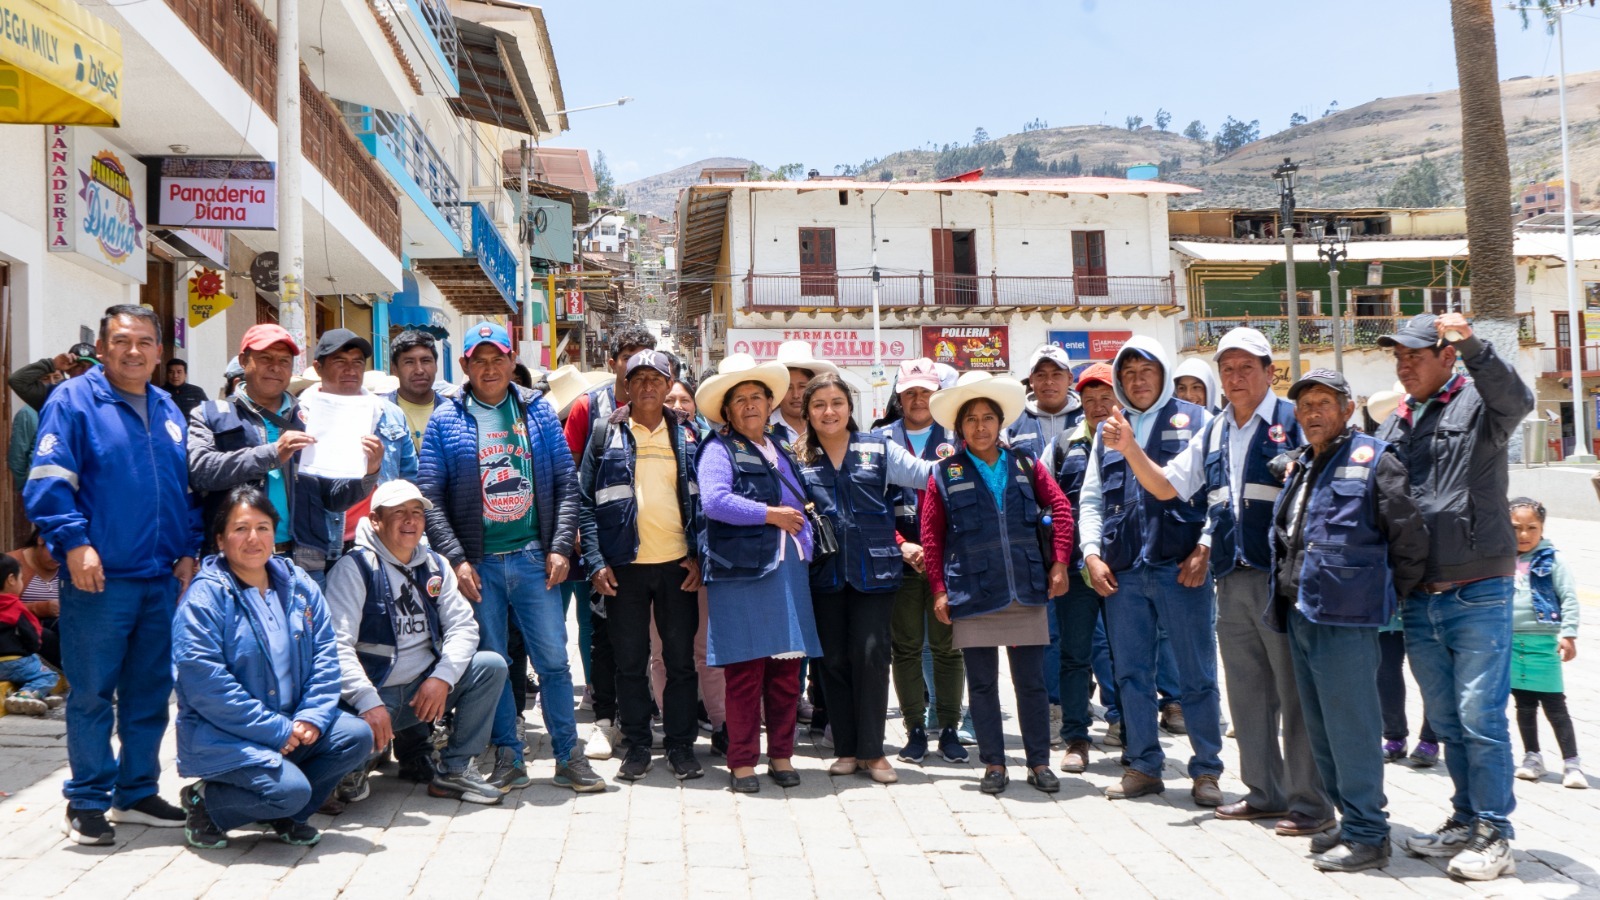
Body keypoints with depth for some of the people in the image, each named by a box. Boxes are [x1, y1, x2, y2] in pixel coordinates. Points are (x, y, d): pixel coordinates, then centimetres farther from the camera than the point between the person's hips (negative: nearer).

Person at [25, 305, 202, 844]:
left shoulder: (168, 411, 15)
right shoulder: (73, 400, -3)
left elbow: (187, 489, 19)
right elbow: (48, 481, -11)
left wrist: (188, 550, 9)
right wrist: (74, 542, -20)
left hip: (162, 578, 6)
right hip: (100, 577, -6)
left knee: (150, 691, 12)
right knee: (92, 693, 2)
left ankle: (136, 793, 24)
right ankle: (87, 801, 13)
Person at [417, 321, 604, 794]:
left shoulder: (538, 411, 7)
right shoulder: (446, 420, 3)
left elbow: (566, 484, 5)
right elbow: (430, 497, -2)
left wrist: (561, 547, -4)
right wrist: (455, 558, -10)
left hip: (534, 558, 1)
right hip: (478, 562, 0)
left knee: (553, 660, 2)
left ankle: (568, 757, 13)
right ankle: (508, 759, 19)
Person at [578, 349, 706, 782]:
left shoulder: (685, 436, 7)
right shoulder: (605, 435, 3)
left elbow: (702, 500, 8)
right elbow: (585, 501, 1)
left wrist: (699, 556, -2)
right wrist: (596, 562, -7)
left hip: (677, 565, 1)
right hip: (624, 566, -1)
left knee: (681, 660, 6)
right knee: (630, 662, 7)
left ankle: (681, 745, 18)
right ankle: (637, 746, 19)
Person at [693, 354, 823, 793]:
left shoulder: (780, 451, 22)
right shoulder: (719, 450, -1)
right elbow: (714, 501, -18)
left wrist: (801, 522, 15)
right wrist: (770, 514, -13)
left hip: (789, 572, 7)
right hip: (742, 574, -6)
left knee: (787, 670, 8)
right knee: (746, 672, -4)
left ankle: (781, 756, 19)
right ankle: (742, 762, 6)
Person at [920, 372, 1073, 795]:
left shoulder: (1026, 465, 6)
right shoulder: (945, 474, 1)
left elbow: (1061, 508, 9)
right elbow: (931, 535, 2)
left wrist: (1059, 563, 1)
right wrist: (939, 589, -2)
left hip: (1027, 593, 1)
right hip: (973, 596, -1)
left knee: (1032, 681, 7)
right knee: (982, 684, 6)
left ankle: (1039, 762, 18)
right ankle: (994, 764, 18)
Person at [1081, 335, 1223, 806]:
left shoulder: (1194, 420, 4)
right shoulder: (1108, 430, 15)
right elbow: (1090, 499, 16)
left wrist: (1205, 550, -11)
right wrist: (1092, 553, 4)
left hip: (1181, 568, -4)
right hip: (1122, 572, 4)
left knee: (1197, 674, 2)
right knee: (1131, 673, 9)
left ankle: (1206, 770, 13)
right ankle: (1144, 766, 20)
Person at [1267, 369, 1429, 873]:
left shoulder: (1371, 461, -6)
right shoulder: (1300, 467, 18)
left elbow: (1410, 540, -9)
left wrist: (1384, 599, -3)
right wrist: (1284, 596, 16)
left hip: (1343, 618, -8)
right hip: (1298, 615, 9)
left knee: (1351, 725, -4)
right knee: (1320, 728, 15)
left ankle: (1368, 836, 6)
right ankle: (1352, 818, 27)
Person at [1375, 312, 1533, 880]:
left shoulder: (1477, 402, -3)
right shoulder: (1395, 425, 14)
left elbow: (1517, 401, -27)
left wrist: (1473, 348, -40)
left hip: (1478, 593, -6)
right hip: (1419, 599, 6)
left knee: (1480, 717, -3)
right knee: (1447, 721, 14)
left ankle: (1495, 836, 7)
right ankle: (1467, 822, 26)